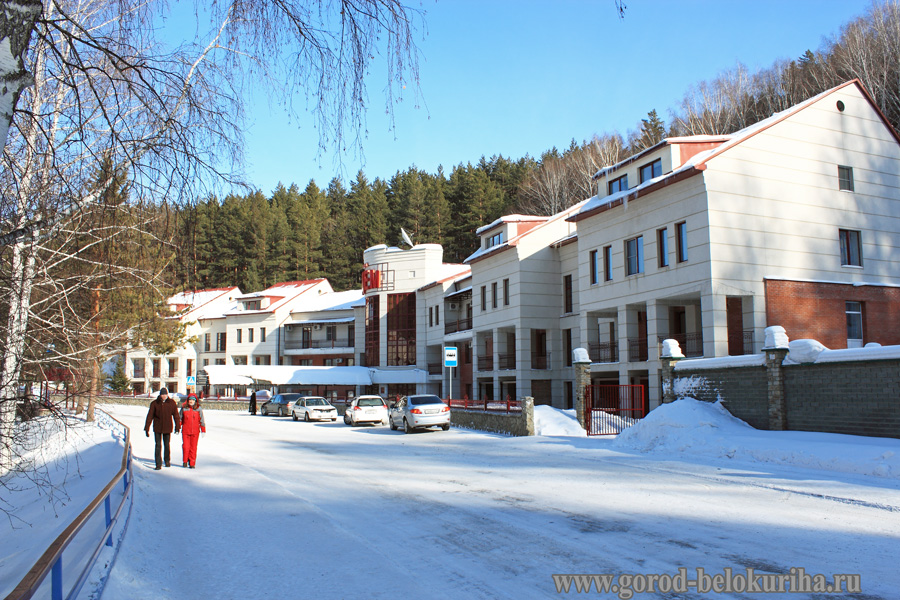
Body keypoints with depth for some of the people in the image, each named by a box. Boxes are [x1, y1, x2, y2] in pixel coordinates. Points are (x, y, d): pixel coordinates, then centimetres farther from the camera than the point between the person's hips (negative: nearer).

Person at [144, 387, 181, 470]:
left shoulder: (172, 403, -3)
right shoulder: (154, 403, -6)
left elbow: (176, 415, 4)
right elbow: (150, 416, -2)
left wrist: (177, 426, 4)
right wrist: (147, 428, -3)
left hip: (167, 428, 1)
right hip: (157, 428, -1)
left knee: (167, 445, 10)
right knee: (158, 445, -2)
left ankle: (167, 461, 31)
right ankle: (158, 464, 3)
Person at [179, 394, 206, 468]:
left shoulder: (198, 409, 1)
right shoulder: (184, 408, 3)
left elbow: (201, 420, 5)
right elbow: (180, 419, 12)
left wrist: (203, 431, 4)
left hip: (195, 431, 0)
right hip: (185, 431, 0)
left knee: (193, 447, 1)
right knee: (185, 447, -2)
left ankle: (192, 463, 11)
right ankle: (185, 461, 19)